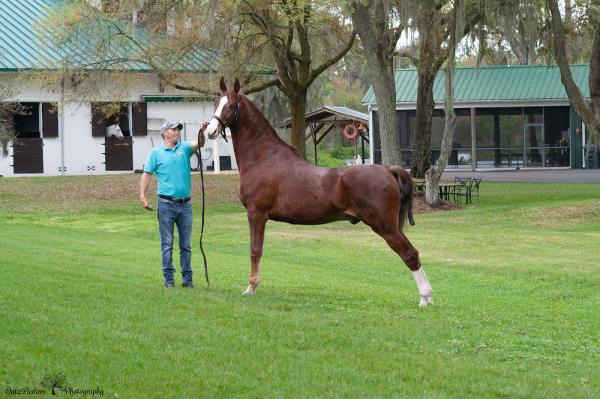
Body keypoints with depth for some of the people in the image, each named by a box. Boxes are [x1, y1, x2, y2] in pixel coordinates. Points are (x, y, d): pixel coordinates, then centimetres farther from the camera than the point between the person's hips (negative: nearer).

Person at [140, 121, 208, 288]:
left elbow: (199, 144, -7)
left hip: (185, 204, 3)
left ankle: (187, 278, 11)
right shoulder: (155, 152, 3)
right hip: (166, 204, -3)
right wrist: (142, 196, -11)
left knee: (186, 244, 7)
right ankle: (168, 278, 4)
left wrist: (201, 132, -28)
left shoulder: (184, 148, 10)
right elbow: (146, 174, 0)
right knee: (167, 243, 0)